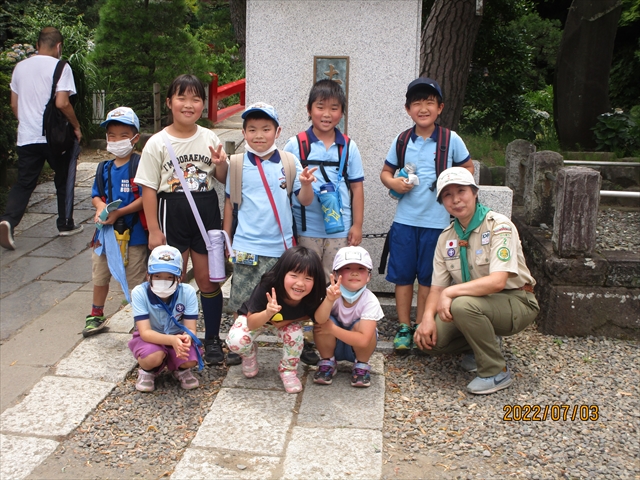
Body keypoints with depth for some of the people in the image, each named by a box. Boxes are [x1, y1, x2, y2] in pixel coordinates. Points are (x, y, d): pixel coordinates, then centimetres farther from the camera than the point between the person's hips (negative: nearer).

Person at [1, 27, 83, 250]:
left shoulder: (20, 67, 10)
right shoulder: (60, 67, -7)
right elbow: (62, 103, -17)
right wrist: (76, 126, -4)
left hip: (27, 137, 4)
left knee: (24, 183, 6)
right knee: (63, 180, 15)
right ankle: (65, 224, 23)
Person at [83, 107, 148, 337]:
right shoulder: (104, 168, 5)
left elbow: (145, 198, -19)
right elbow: (96, 195, 9)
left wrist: (119, 212, -23)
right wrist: (100, 207, -14)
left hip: (133, 232, -6)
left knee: (136, 279, 6)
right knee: (100, 276, 19)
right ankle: (96, 316, 39)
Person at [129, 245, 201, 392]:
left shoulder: (188, 292, -19)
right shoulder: (139, 293, -23)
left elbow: (191, 329, -18)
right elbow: (145, 332, -26)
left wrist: (186, 339, -44)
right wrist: (172, 340, -45)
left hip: (178, 337, 1)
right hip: (150, 337, -1)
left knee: (190, 361, -28)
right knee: (154, 357, -34)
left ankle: (180, 369, 10)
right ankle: (146, 370, 4)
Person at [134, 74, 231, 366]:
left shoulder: (210, 139, 2)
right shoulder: (157, 143, -5)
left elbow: (223, 180, 10)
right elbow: (149, 189, -5)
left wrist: (221, 165, -13)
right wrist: (154, 230, -8)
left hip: (207, 213, 2)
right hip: (172, 214, -1)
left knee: (207, 279, 8)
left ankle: (212, 339, 21)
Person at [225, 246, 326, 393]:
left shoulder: (310, 298, -31)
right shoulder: (267, 287, -40)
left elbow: (307, 315, -5)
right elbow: (251, 324, -31)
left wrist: (288, 320, -25)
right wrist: (268, 313, -52)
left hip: (284, 321, 2)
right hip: (256, 317, -2)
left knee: (295, 335, -28)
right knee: (235, 341, -28)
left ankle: (288, 369, 3)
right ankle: (250, 353, 10)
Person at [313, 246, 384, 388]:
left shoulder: (370, 301, -27)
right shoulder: (332, 292, -24)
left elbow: (363, 340, -35)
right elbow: (320, 319, -42)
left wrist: (332, 329, -34)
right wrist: (329, 299, -60)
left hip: (357, 347, -1)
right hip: (333, 345, 1)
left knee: (359, 326, -30)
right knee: (325, 321, -27)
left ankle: (362, 365, -3)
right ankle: (328, 362, -1)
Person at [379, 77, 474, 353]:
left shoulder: (451, 140, -2)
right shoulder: (401, 141, 3)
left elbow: (468, 168, 10)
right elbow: (385, 171, 13)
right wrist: (392, 183, -9)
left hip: (436, 221, -2)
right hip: (404, 220, 2)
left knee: (428, 277, 8)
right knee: (403, 275, 6)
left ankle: (421, 326, 22)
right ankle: (404, 328, 17)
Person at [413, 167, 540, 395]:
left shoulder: (499, 226, -17)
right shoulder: (446, 237, 3)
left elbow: (497, 281, -29)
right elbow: (437, 287, 1)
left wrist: (450, 292, -31)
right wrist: (428, 317, -18)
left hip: (515, 302, -6)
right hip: (477, 303, 6)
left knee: (463, 304, -35)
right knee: (428, 338, -13)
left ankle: (496, 372, -14)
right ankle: (485, 345, 14)